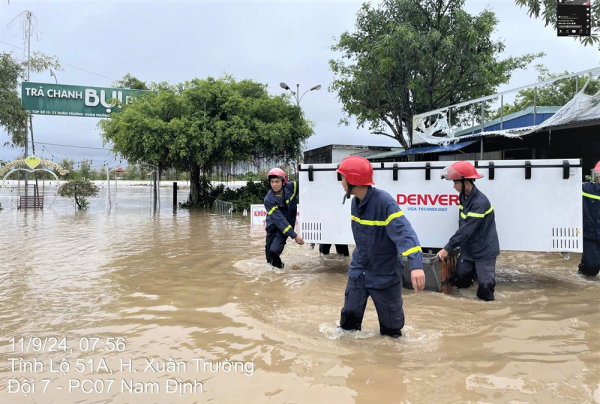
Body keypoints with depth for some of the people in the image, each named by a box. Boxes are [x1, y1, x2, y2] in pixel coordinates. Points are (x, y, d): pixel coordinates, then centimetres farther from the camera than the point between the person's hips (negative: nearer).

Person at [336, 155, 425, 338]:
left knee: (391, 325, 10)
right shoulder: (356, 202, -2)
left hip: (385, 273, -6)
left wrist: (416, 265, -50)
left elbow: (404, 232, -37)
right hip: (359, 269, 6)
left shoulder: (384, 202, -26)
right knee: (350, 315, 12)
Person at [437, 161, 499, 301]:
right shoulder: (463, 196, 1)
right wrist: (456, 246, 8)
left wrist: (448, 248, -25)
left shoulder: (480, 202, -27)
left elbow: (467, 229, -28)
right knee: (461, 280, 9)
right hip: (467, 249, 7)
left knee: (485, 290, -9)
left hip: (484, 251, -7)